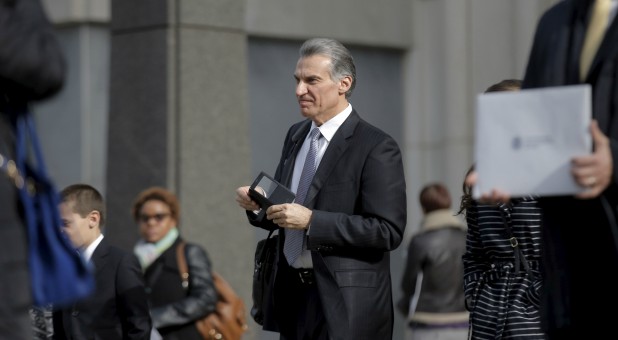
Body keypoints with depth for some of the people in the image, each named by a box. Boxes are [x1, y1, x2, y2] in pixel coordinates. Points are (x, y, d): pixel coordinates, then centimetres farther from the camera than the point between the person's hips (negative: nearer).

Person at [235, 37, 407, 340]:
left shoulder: (376, 148, -11)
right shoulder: (296, 136, 12)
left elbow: (389, 231, -19)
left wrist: (311, 220, -23)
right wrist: (258, 205, -3)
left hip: (345, 304, -7)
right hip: (292, 295, 7)